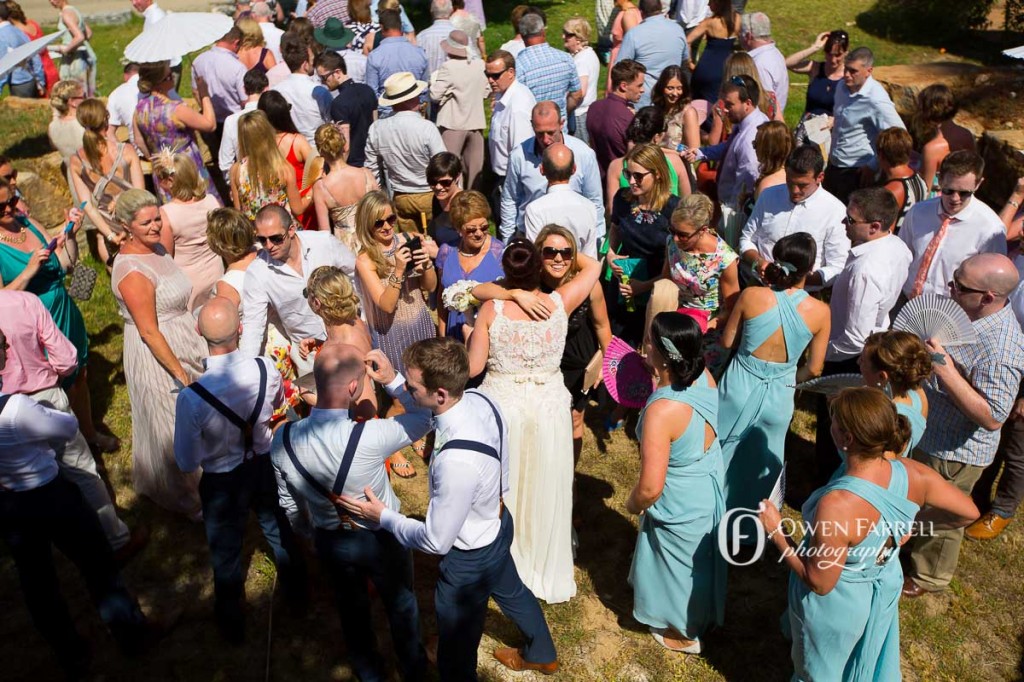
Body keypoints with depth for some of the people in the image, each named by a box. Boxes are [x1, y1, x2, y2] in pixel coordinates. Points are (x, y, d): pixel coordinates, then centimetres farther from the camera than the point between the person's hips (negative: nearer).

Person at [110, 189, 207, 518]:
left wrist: (198, 334, 16)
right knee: (174, 427, 7)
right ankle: (187, 501, 28)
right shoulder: (132, 272, -26)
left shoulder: (156, 248, 2)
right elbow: (149, 332, -24)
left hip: (182, 343, 9)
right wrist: (179, 372, -19)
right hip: (157, 355, -9)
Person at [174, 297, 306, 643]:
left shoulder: (191, 398, -33)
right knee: (278, 529, 30)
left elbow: (187, 462, -18)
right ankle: (295, 589, 56)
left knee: (226, 550, 23)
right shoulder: (266, 369, -26)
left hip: (222, 481, -2)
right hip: (266, 467, 3)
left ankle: (231, 622, 47)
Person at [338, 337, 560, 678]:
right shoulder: (480, 399, -21)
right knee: (511, 592, 36)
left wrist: (382, 516, -17)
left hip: (470, 557, -8)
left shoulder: (456, 462, -44)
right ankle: (542, 656, 65)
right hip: (498, 524, 8)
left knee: (456, 653, 19)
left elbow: (436, 541, -30)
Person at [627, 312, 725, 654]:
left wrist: (633, 504, -13)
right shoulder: (705, 377, -15)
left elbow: (650, 488, -35)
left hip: (680, 504, -7)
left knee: (678, 565, 22)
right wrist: (659, 386, 1)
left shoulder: (661, 411, -39)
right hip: (710, 486, 8)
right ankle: (700, 617, 60)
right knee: (697, 559, 32)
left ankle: (684, 634, 49)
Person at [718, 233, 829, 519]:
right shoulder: (820, 311, -16)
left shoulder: (752, 296, -19)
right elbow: (814, 369, -5)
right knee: (761, 465, 24)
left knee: (720, 454, 24)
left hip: (739, 387, 0)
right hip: (778, 396, 1)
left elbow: (727, 341, -5)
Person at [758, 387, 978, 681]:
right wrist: (913, 521, 6)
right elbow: (969, 512, -6)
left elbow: (820, 583, -30)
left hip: (837, 605, -5)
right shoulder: (913, 474, -24)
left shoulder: (836, 505, -43)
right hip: (885, 590, 6)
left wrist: (776, 533, -21)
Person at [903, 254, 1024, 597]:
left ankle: (928, 576, 41)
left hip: (953, 451, -8)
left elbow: (992, 417, -33)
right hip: (927, 432, 8)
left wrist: (945, 370, -37)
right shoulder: (965, 312, -6)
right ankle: (910, 544, 55)